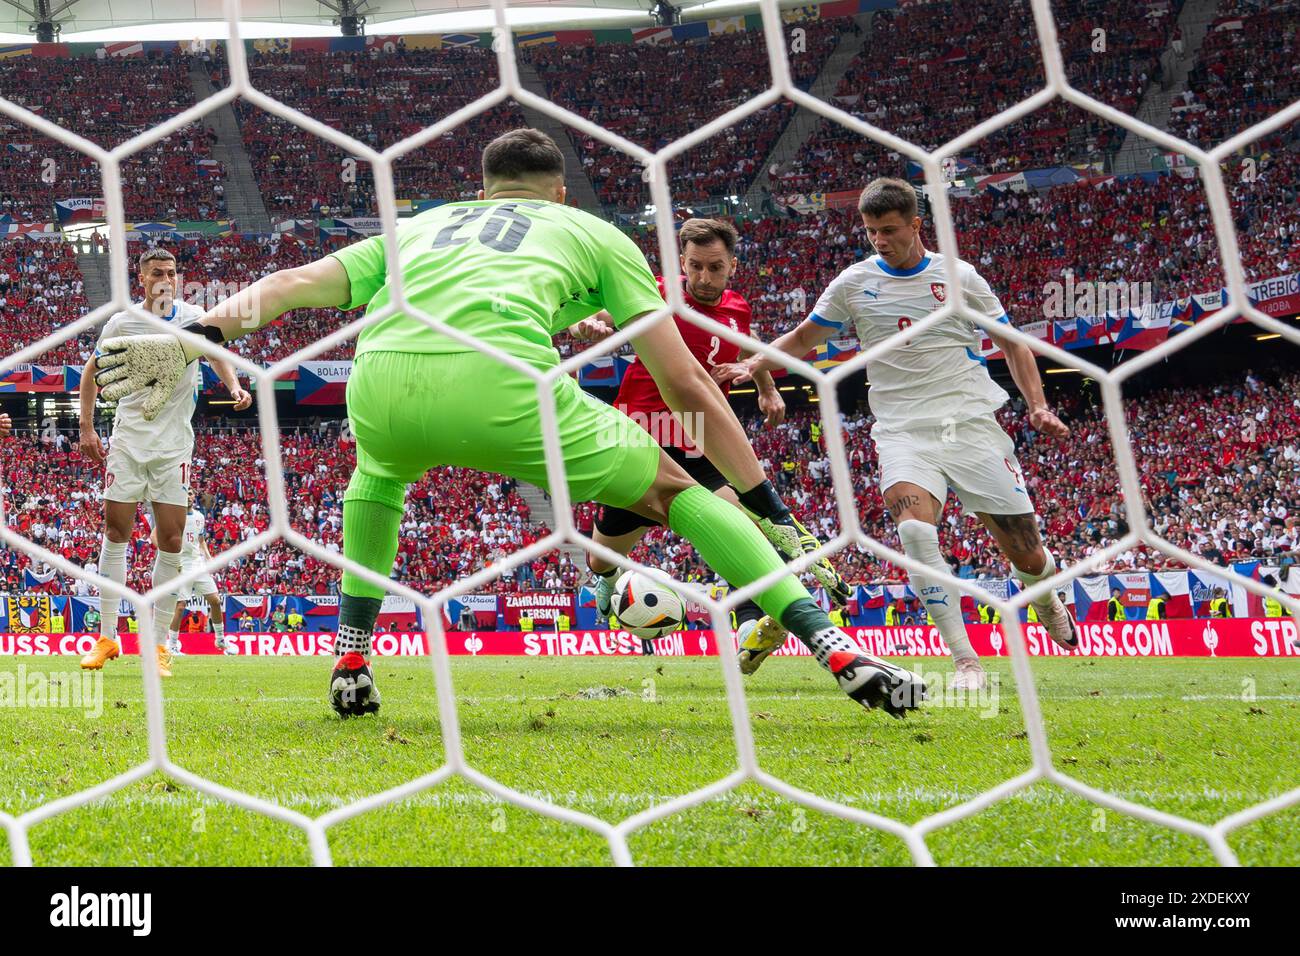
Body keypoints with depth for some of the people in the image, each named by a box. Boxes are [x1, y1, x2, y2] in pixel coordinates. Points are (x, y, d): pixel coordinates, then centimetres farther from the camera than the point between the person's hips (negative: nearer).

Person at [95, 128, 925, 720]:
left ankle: (352, 663, 30)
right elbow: (685, 380, 24)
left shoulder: (422, 225, 38)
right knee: (671, 490, 18)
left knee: (377, 476, 40)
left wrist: (195, 339, 22)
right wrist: (768, 505, 25)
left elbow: (295, 283, 25)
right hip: (499, 378, -3)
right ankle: (840, 653, 6)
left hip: (383, 382, 3)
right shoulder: (594, 232, 30)